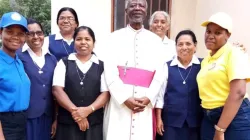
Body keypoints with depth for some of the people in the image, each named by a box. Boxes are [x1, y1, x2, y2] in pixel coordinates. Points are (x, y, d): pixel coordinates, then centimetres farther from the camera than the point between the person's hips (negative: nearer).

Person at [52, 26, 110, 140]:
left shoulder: (101, 66, 6)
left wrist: (88, 110, -14)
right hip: (67, 121, 0)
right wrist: (74, 110, -12)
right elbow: (57, 90, -2)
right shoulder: (64, 63, 6)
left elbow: (106, 93, 1)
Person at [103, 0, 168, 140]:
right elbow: (110, 70, -4)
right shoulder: (116, 37, 6)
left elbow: (160, 72, 3)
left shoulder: (156, 40, 11)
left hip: (145, 103, 1)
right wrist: (125, 98, -13)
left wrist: (148, 97, -10)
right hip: (119, 102, -1)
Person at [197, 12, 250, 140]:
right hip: (208, 118, 6)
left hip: (235, 118, -6)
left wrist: (219, 130, -19)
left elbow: (238, 93, -19)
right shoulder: (206, 60, 11)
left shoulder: (234, 53, -9)